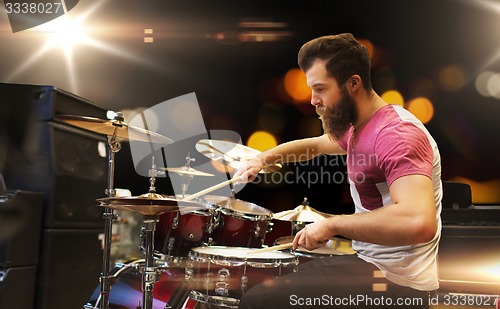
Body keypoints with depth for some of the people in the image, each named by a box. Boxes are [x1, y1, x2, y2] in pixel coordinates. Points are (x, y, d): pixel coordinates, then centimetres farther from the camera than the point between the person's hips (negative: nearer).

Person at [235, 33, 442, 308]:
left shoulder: (396, 134, -24)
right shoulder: (358, 127, 8)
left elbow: (419, 222, -38)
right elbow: (314, 144, 25)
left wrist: (331, 224, -29)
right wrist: (264, 158, 9)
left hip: (396, 281, -10)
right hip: (371, 259, 10)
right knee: (281, 272, 24)